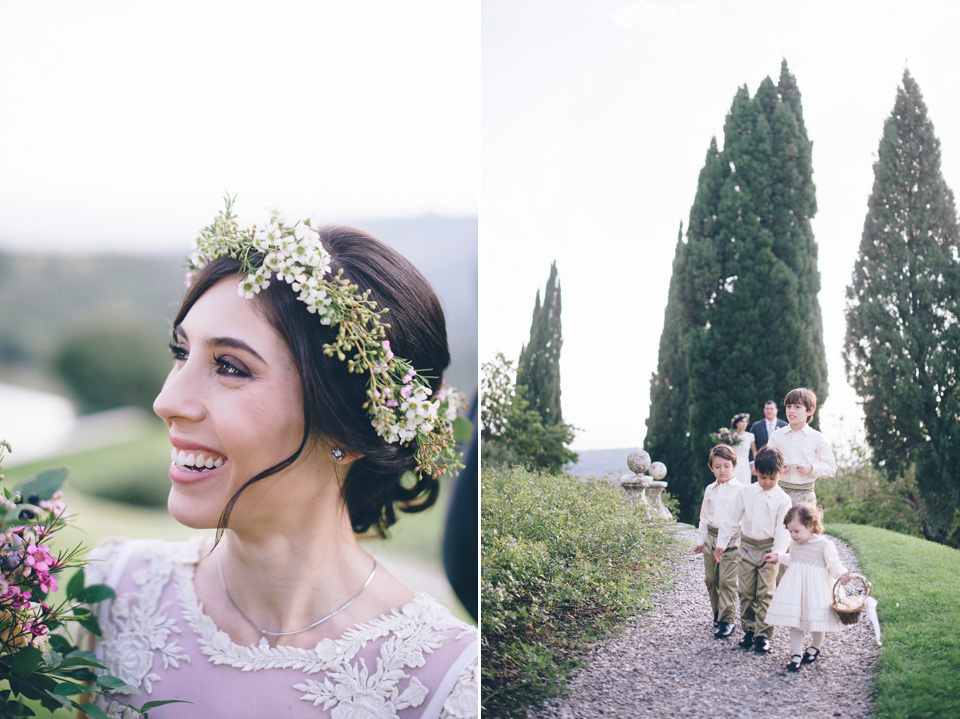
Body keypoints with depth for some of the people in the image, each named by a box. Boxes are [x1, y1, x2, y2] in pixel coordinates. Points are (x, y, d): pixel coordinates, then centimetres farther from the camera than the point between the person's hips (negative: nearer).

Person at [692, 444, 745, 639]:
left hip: (731, 539, -6)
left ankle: (727, 619, -1)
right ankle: (717, 612, 27)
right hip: (711, 537, 6)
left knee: (727, 581, -6)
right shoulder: (710, 490, 12)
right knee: (711, 579, 11)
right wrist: (700, 539, 17)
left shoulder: (740, 490, -5)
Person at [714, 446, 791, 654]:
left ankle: (763, 635, 3)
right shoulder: (746, 493, 2)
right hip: (747, 547, 3)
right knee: (746, 591, 7)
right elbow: (731, 519, 7)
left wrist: (777, 551, -20)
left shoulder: (782, 499, -4)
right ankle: (748, 629, 19)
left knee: (765, 593, -3)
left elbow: (783, 529, -7)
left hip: (768, 549, -2)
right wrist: (721, 544, 5)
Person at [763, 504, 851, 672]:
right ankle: (796, 655, 11)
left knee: (817, 621, 3)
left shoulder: (825, 545, -11)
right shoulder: (794, 543, 6)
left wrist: (841, 574, -26)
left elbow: (833, 565, -8)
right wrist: (778, 558, 27)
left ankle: (816, 647, 33)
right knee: (795, 621, 1)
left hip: (816, 587, -4)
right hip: (795, 585, 4)